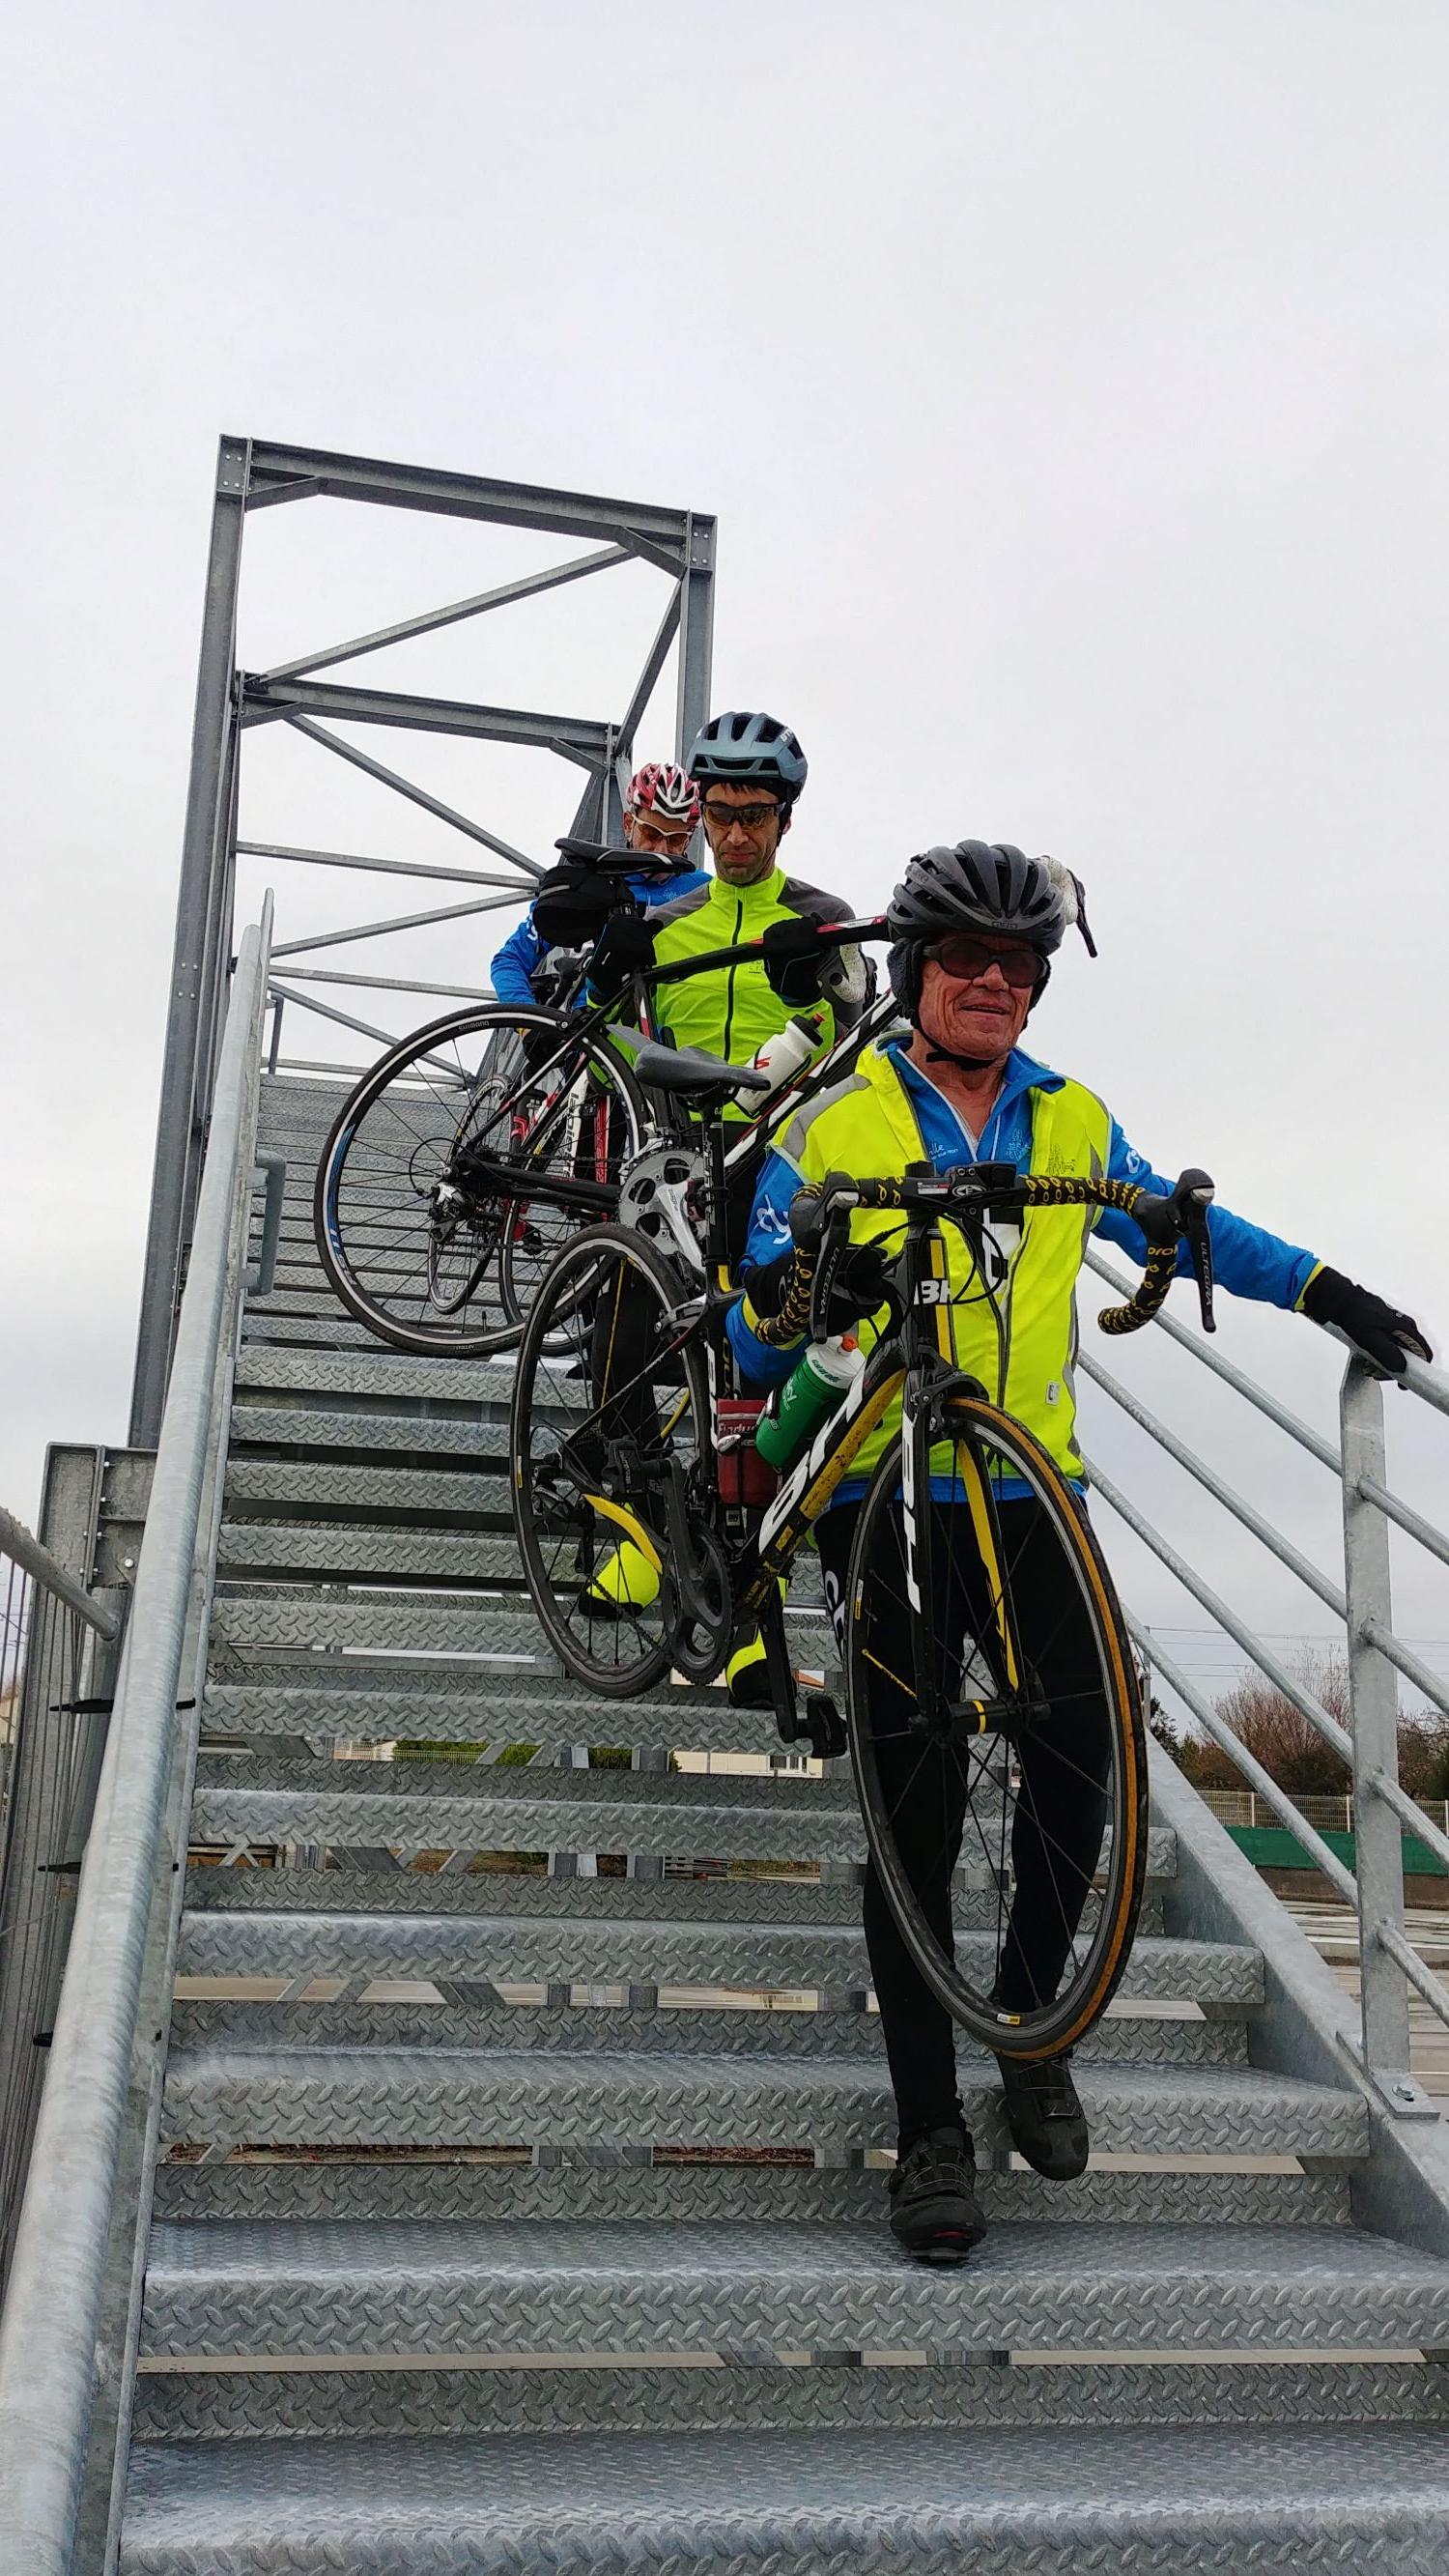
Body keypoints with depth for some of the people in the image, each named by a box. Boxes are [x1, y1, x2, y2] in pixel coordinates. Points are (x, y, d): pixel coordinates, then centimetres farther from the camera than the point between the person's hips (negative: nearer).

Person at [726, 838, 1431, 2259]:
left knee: (1084, 1755, -7)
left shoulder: (1070, 1121, 11)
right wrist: (793, 1289, -24)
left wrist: (1325, 1289, 17)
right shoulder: (834, 1125, 1)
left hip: (1031, 1489, 3)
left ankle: (1031, 2024, 21)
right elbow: (756, 1339, -1)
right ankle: (929, 2125, 10)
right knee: (915, 1799, -4)